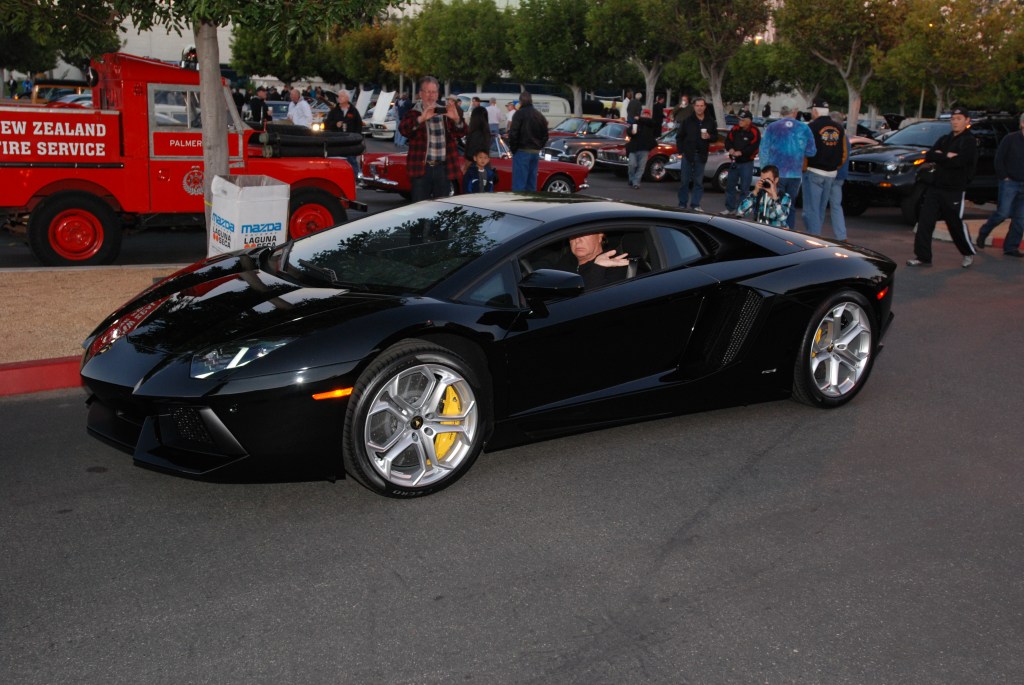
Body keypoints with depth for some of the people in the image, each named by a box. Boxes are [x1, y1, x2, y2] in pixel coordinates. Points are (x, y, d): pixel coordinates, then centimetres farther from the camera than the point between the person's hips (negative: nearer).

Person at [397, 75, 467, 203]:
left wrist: (457, 119, -19)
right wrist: (421, 119, -32)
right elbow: (403, 129, -15)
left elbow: (460, 132, 4)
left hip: (443, 169, 3)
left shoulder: (445, 113, 12)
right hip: (421, 169, -3)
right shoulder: (414, 114, 3)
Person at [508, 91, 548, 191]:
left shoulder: (520, 113, -9)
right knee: (531, 184, 11)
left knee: (519, 183, -7)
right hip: (536, 152, 7)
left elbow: (513, 133, -15)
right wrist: (538, 147, 17)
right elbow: (545, 136, 17)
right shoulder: (540, 115, 13)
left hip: (522, 151, -7)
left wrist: (513, 148, -4)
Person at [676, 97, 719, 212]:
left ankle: (695, 204, 8)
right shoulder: (687, 121, 0)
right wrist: (681, 150, -4)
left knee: (699, 181, 3)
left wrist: (709, 137, -11)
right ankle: (682, 204, 10)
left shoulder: (710, 122, 4)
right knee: (684, 180, 3)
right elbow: (679, 136, 4)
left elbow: (716, 136, 10)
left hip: (701, 156, 1)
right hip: (688, 154, -1)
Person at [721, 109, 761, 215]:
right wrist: (730, 149, -13)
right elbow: (728, 140, 7)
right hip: (734, 162, 6)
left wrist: (740, 153, -23)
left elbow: (753, 147, -17)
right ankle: (730, 207, 18)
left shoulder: (754, 132, -11)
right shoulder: (735, 129, 5)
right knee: (730, 184, 9)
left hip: (747, 163, -5)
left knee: (744, 187, -1)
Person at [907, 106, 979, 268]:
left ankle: (968, 254, 25)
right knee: (925, 222, -3)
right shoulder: (944, 139, 16)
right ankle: (923, 257, 1)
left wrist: (940, 157, -9)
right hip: (935, 187, 6)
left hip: (954, 191, -6)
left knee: (956, 224, 4)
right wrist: (947, 156, -11)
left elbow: (959, 161, -22)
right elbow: (928, 156, 2)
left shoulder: (969, 141, -6)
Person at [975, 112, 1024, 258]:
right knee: (1003, 213, -8)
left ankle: (1011, 247, 10)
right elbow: (999, 158, -5)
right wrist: (1003, 176, -8)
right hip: (1010, 182, -5)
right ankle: (983, 233, 17)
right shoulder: (1011, 139, -5)